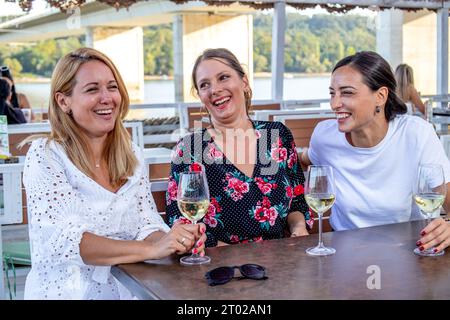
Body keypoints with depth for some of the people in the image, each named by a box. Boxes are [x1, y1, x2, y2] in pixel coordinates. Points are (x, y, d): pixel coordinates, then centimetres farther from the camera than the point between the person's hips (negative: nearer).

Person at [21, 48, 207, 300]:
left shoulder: (132, 157, 9)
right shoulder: (45, 156, -7)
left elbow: (147, 225, 4)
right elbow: (62, 239, -18)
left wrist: (173, 243, -19)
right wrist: (151, 249, -26)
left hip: (129, 290, 5)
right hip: (67, 291, -4)